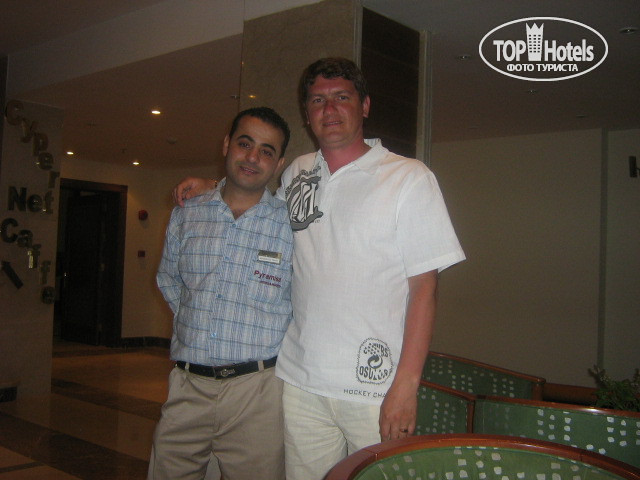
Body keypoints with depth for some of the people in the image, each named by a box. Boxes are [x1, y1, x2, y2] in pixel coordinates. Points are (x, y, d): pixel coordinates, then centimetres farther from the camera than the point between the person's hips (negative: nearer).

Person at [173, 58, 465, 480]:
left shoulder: (409, 178, -5)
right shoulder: (296, 174, 10)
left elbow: (424, 287, -9)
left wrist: (407, 384, -15)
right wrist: (210, 187, 19)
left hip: (376, 389, -4)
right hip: (299, 381, 4)